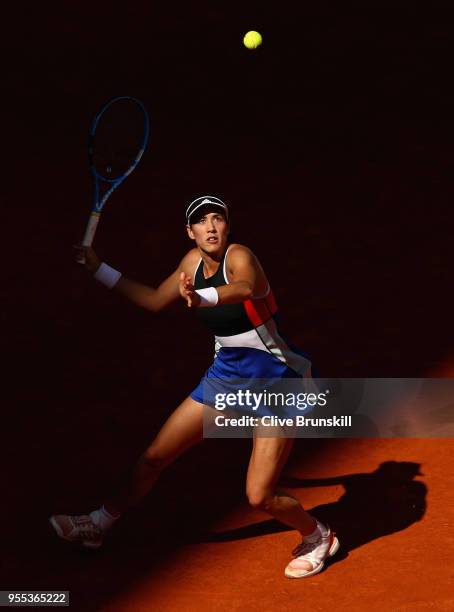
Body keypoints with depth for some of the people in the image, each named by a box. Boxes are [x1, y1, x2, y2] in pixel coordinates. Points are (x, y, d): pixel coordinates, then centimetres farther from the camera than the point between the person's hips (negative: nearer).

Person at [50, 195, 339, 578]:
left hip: (276, 378, -7)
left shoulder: (239, 256, -21)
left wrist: (203, 298, -66)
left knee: (260, 497, -11)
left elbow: (245, 288, -46)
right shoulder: (193, 261, 2)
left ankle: (319, 538, 19)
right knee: (154, 456, 9)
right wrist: (99, 270, 14)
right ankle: (98, 526, 29)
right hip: (227, 372, 7)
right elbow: (155, 300, 17)